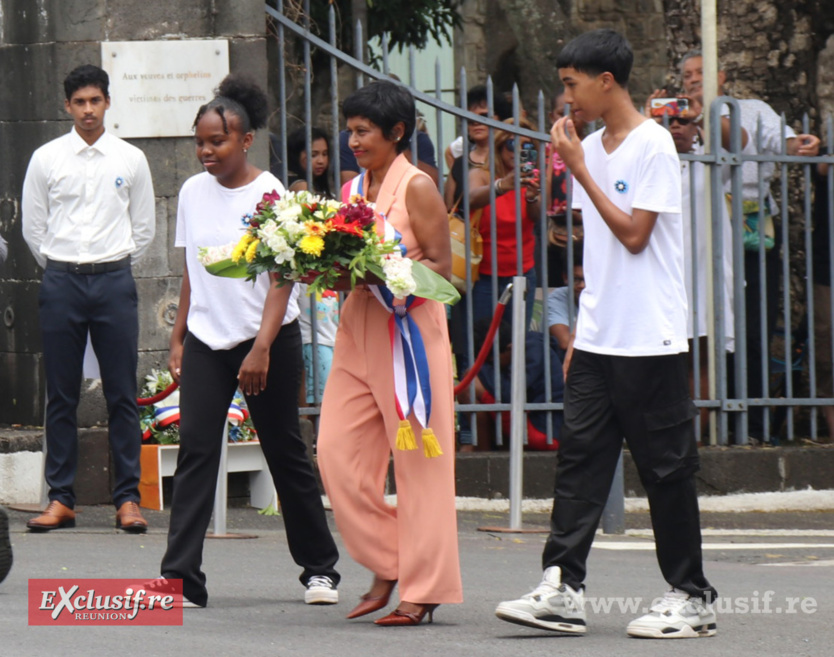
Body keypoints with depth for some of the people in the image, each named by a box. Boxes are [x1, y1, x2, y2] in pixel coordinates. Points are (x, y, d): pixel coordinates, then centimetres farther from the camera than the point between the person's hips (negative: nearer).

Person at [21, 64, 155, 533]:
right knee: (61, 396, 2)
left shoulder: (131, 159, 6)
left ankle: (128, 498, 3)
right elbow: (33, 227, 11)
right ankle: (61, 499, 6)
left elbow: (145, 228, 12)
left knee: (122, 394, -1)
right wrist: (62, 269, 8)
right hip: (61, 282, 0)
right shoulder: (46, 159, 5)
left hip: (114, 280, 0)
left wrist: (115, 267, 10)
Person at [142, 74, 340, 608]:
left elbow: (282, 280, -12)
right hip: (206, 340, 4)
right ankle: (182, 578, -14)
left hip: (270, 339, -4)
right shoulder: (193, 192, 7)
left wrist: (261, 349, -21)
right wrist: (178, 338, 12)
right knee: (195, 447, -9)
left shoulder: (269, 195, -9)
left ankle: (320, 567, 21)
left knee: (285, 452, 5)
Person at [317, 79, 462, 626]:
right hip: (358, 330, 7)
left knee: (417, 462, -3)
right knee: (338, 453, 0)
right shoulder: (354, 189, 14)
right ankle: (389, 566, 12)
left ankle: (423, 588, 2)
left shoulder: (417, 187, -5)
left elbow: (442, 266, -10)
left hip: (410, 329, -7)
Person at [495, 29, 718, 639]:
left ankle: (692, 598, 7)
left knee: (666, 465, -1)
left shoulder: (653, 145, -10)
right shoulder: (592, 148, 13)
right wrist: (580, 333, 17)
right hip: (597, 336, 7)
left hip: (650, 338, -7)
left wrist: (579, 170, -14)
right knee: (580, 455, 0)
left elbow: (634, 234, -17)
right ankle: (563, 589, -2)